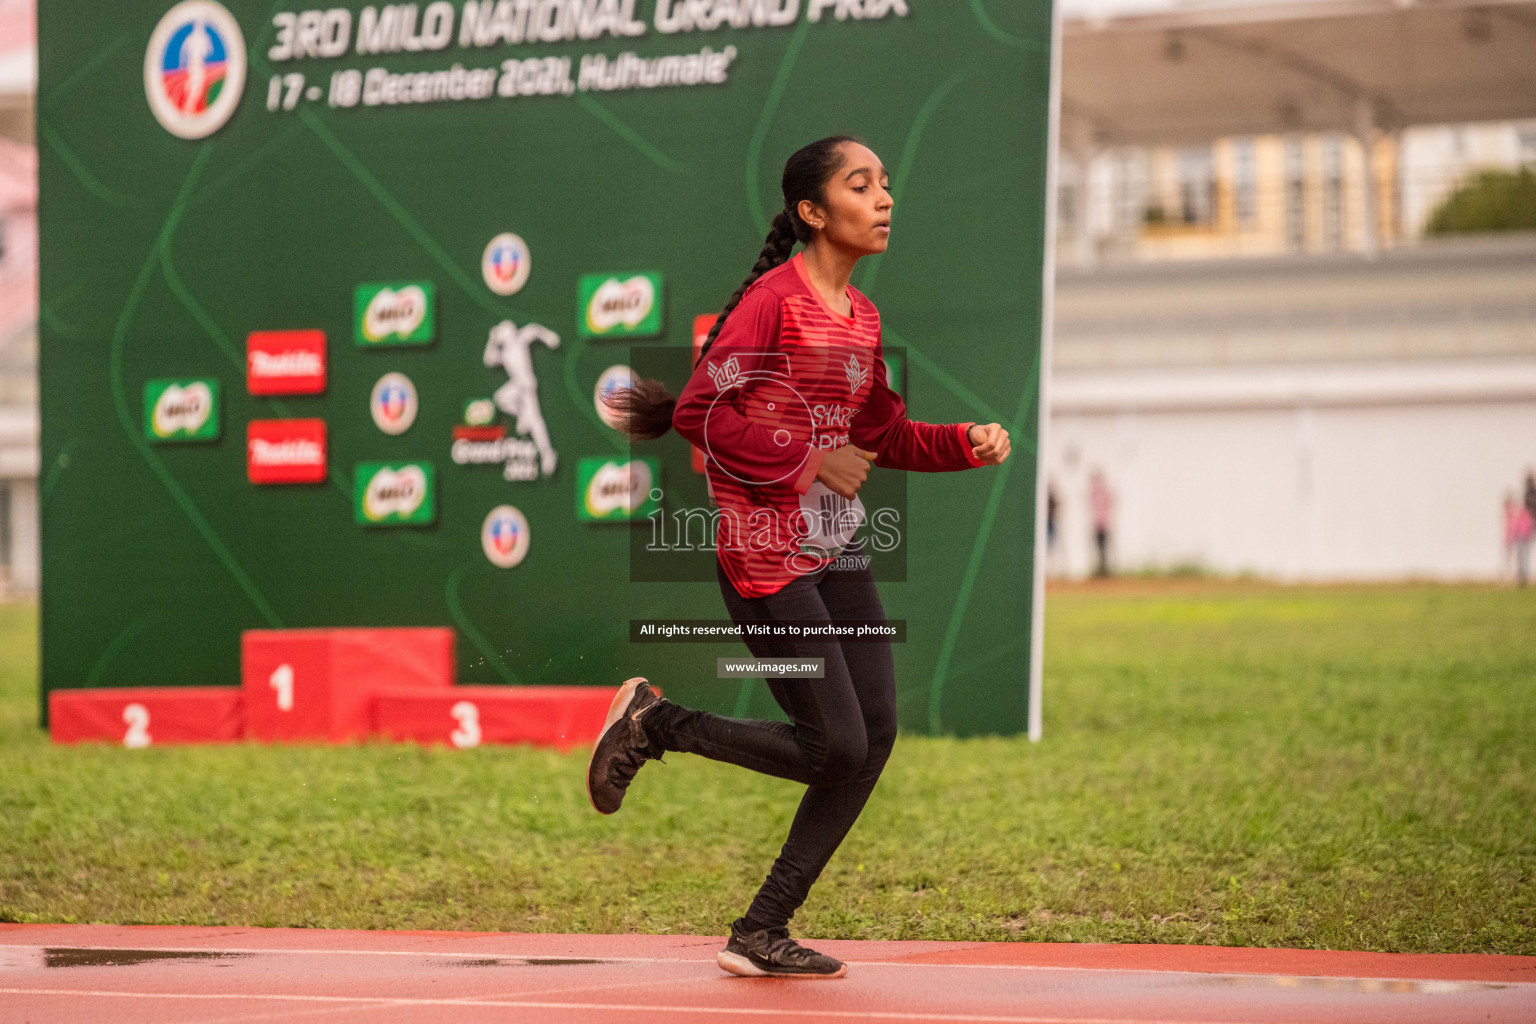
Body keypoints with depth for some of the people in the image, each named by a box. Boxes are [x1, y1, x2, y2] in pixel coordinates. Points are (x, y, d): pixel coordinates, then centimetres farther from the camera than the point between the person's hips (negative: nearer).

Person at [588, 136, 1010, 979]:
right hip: (766, 553, -8)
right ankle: (653, 724, 12)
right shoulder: (774, 300, -13)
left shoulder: (860, 315, 12)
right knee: (835, 746, -10)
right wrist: (809, 462, -17)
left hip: (837, 547, 8)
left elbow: (886, 436, 22)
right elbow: (700, 413, -19)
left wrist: (969, 443, 6)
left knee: (875, 735, 1)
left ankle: (762, 935, 9)